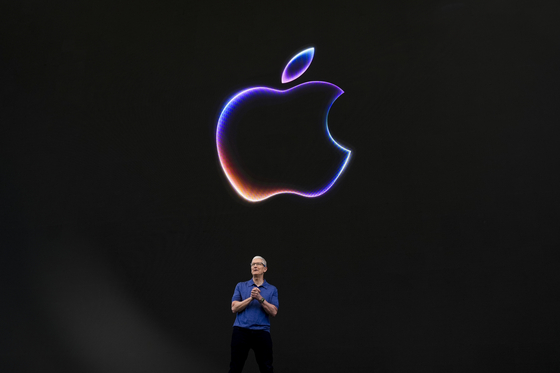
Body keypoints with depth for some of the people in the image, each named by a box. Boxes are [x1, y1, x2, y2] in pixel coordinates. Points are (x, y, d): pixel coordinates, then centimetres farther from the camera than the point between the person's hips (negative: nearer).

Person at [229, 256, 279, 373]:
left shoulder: (272, 289, 10)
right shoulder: (241, 286, 11)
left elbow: (273, 312, -2)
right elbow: (234, 308, 0)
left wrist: (260, 299, -13)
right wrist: (251, 298, -11)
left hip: (262, 332, 0)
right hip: (241, 330, 0)